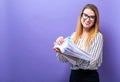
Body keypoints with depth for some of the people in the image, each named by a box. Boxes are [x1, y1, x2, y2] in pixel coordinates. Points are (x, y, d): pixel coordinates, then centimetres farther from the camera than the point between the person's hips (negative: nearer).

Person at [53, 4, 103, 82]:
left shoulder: (97, 36, -11)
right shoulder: (74, 35, 3)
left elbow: (92, 63, -19)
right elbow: (63, 59, 4)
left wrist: (67, 54, -26)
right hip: (74, 75, 4)